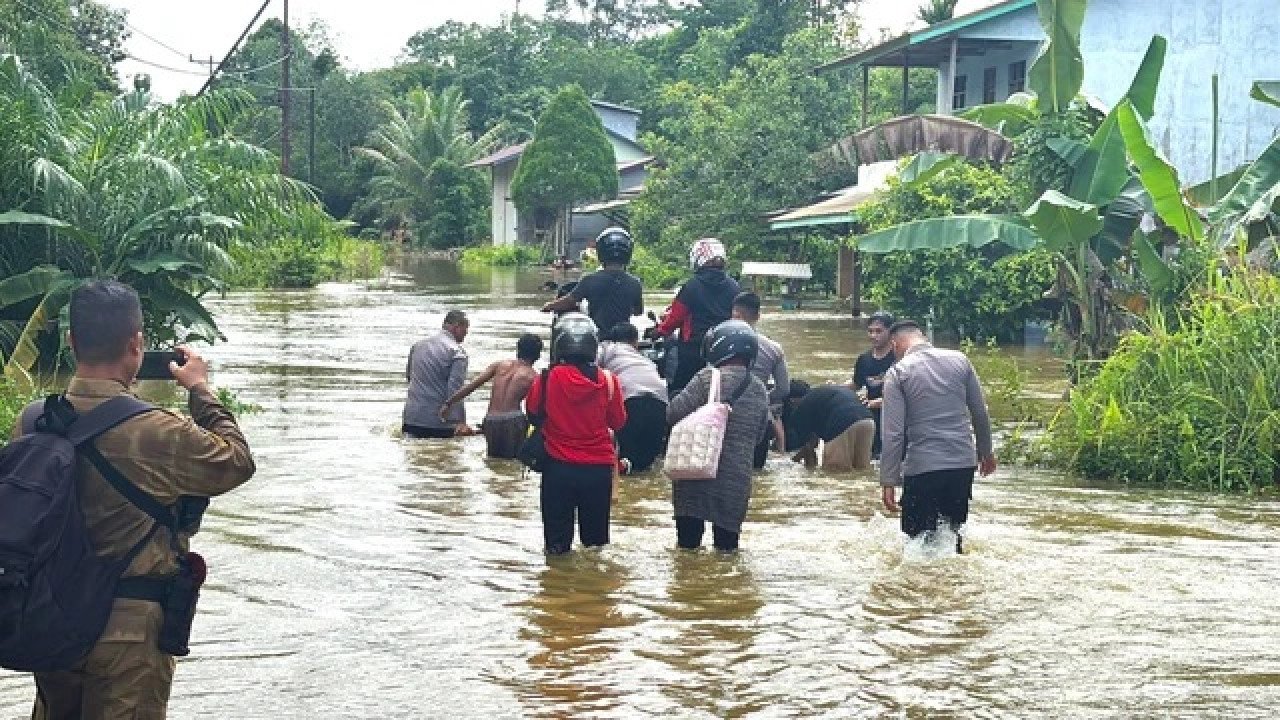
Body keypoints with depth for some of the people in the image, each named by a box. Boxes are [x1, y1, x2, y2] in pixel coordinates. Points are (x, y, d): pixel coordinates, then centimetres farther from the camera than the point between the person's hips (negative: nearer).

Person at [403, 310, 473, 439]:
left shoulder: (418, 345, 11)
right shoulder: (457, 352, -10)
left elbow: (408, 375, 26)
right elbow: (455, 389, -19)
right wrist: (460, 422, -21)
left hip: (412, 418, 6)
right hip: (440, 423, -5)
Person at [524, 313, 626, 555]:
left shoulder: (547, 379, -12)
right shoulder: (607, 380, -11)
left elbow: (532, 412, 4)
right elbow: (618, 422, 3)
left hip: (559, 468, -1)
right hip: (599, 469, 1)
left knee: (557, 543, 10)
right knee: (596, 542, 14)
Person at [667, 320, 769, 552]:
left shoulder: (708, 379, -10)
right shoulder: (760, 391, 7)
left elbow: (674, 413, -11)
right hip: (738, 479, 4)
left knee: (688, 539, 4)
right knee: (727, 541, 11)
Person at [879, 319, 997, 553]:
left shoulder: (898, 373, -5)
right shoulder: (960, 360, 6)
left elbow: (893, 433, -11)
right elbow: (980, 413, 11)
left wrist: (888, 481, -7)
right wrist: (986, 452, 26)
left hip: (922, 467, -4)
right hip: (964, 463, 4)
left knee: (919, 542, 5)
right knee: (954, 534, 16)